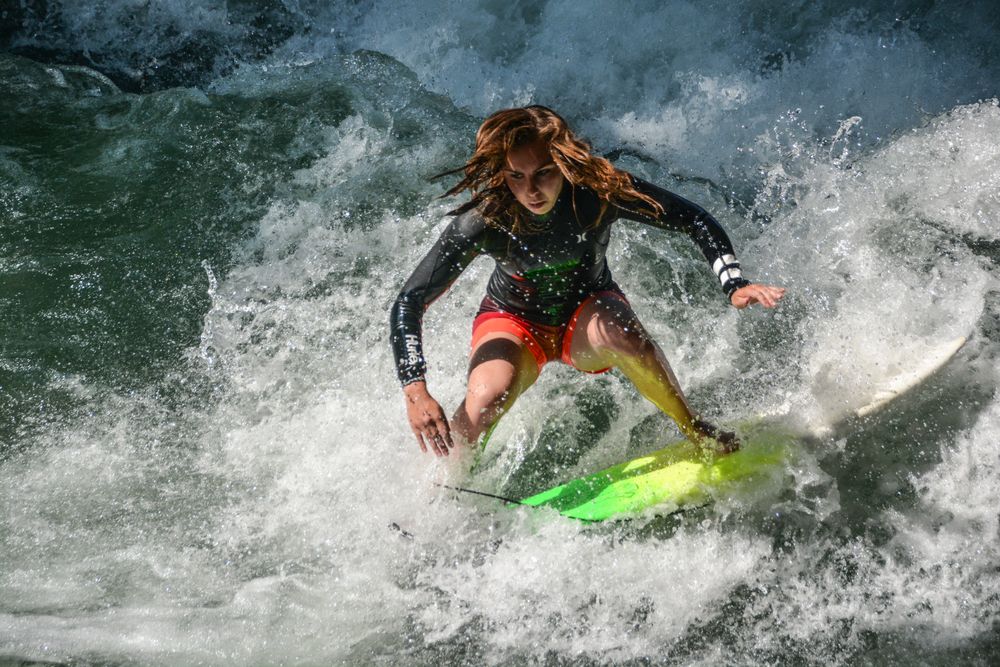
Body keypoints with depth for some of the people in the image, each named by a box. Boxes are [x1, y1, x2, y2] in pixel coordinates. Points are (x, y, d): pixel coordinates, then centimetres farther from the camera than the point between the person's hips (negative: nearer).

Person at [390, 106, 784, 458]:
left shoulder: (599, 191, -28)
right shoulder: (483, 223, -30)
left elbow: (695, 221, -19)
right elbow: (408, 304, -26)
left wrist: (734, 286, -34)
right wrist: (415, 391, -39)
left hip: (586, 313, 1)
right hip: (513, 321, -1)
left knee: (618, 331, -35)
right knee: (488, 398, -32)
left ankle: (693, 428, -12)